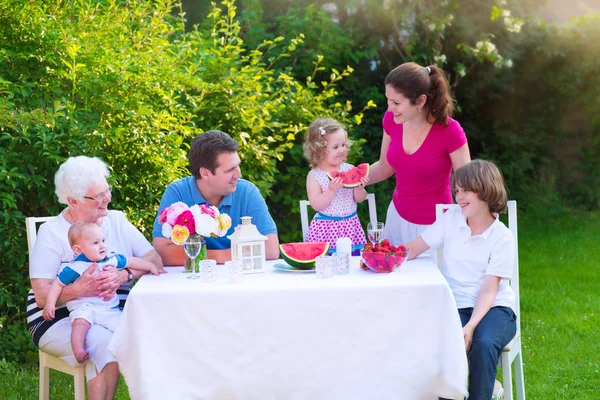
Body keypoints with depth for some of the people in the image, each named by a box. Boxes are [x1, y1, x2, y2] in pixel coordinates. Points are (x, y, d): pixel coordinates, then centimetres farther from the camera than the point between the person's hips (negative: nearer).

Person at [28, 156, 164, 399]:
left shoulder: (117, 221, 8)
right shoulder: (52, 233, -5)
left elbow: (154, 261, -2)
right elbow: (42, 296, -11)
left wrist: (123, 276, -22)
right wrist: (81, 289, -30)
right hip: (61, 318, -4)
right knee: (105, 344, -34)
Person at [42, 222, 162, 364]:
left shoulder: (111, 259, 6)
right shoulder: (75, 267, -8)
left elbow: (132, 261, 20)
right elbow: (58, 284, -3)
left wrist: (152, 267, 24)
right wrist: (50, 304, -12)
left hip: (109, 308, 5)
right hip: (84, 306, -5)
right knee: (81, 322, -35)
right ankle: (78, 352, -39)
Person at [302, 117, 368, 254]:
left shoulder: (349, 169, 2)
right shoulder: (314, 176, -6)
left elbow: (359, 199, 7)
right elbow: (316, 205, -14)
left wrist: (359, 187, -13)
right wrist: (331, 190, -25)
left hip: (350, 226, 3)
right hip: (326, 229, -3)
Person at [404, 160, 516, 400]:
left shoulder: (502, 238, -6)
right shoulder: (452, 219, 3)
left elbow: (489, 289, -12)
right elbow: (414, 249, 4)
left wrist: (471, 326, -27)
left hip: (493, 307, -2)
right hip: (456, 305, 2)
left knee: (484, 343, -34)